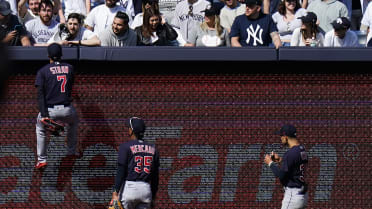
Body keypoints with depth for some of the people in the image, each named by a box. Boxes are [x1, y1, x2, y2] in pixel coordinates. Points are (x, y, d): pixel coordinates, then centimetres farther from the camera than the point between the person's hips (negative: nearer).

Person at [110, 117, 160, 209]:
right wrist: (153, 196, 19)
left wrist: (115, 193, -10)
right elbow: (155, 177, 12)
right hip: (146, 190, 4)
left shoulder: (125, 147, -4)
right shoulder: (153, 149, 11)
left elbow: (120, 173, -9)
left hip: (129, 187, -4)